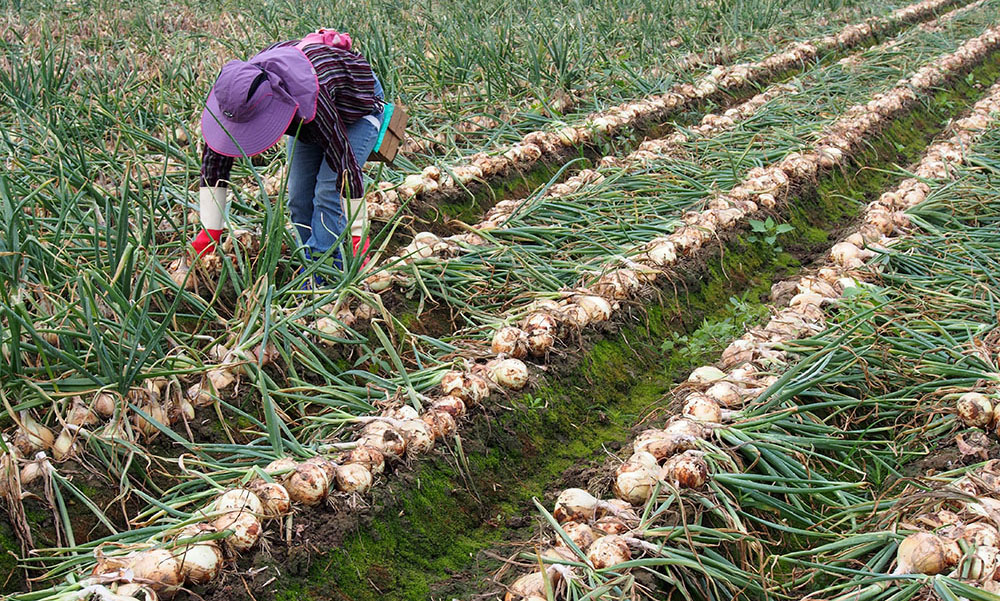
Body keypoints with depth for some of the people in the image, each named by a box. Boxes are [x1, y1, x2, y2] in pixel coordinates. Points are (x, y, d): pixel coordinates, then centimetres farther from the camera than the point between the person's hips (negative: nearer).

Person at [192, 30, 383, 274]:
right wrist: (210, 231, -23)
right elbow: (215, 156, -21)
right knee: (299, 199, -3)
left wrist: (357, 237, -40)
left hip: (358, 107, -6)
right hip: (307, 120, 6)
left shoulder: (311, 97, -46)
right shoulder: (238, 92, -29)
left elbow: (344, 161, -43)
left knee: (328, 194, -19)